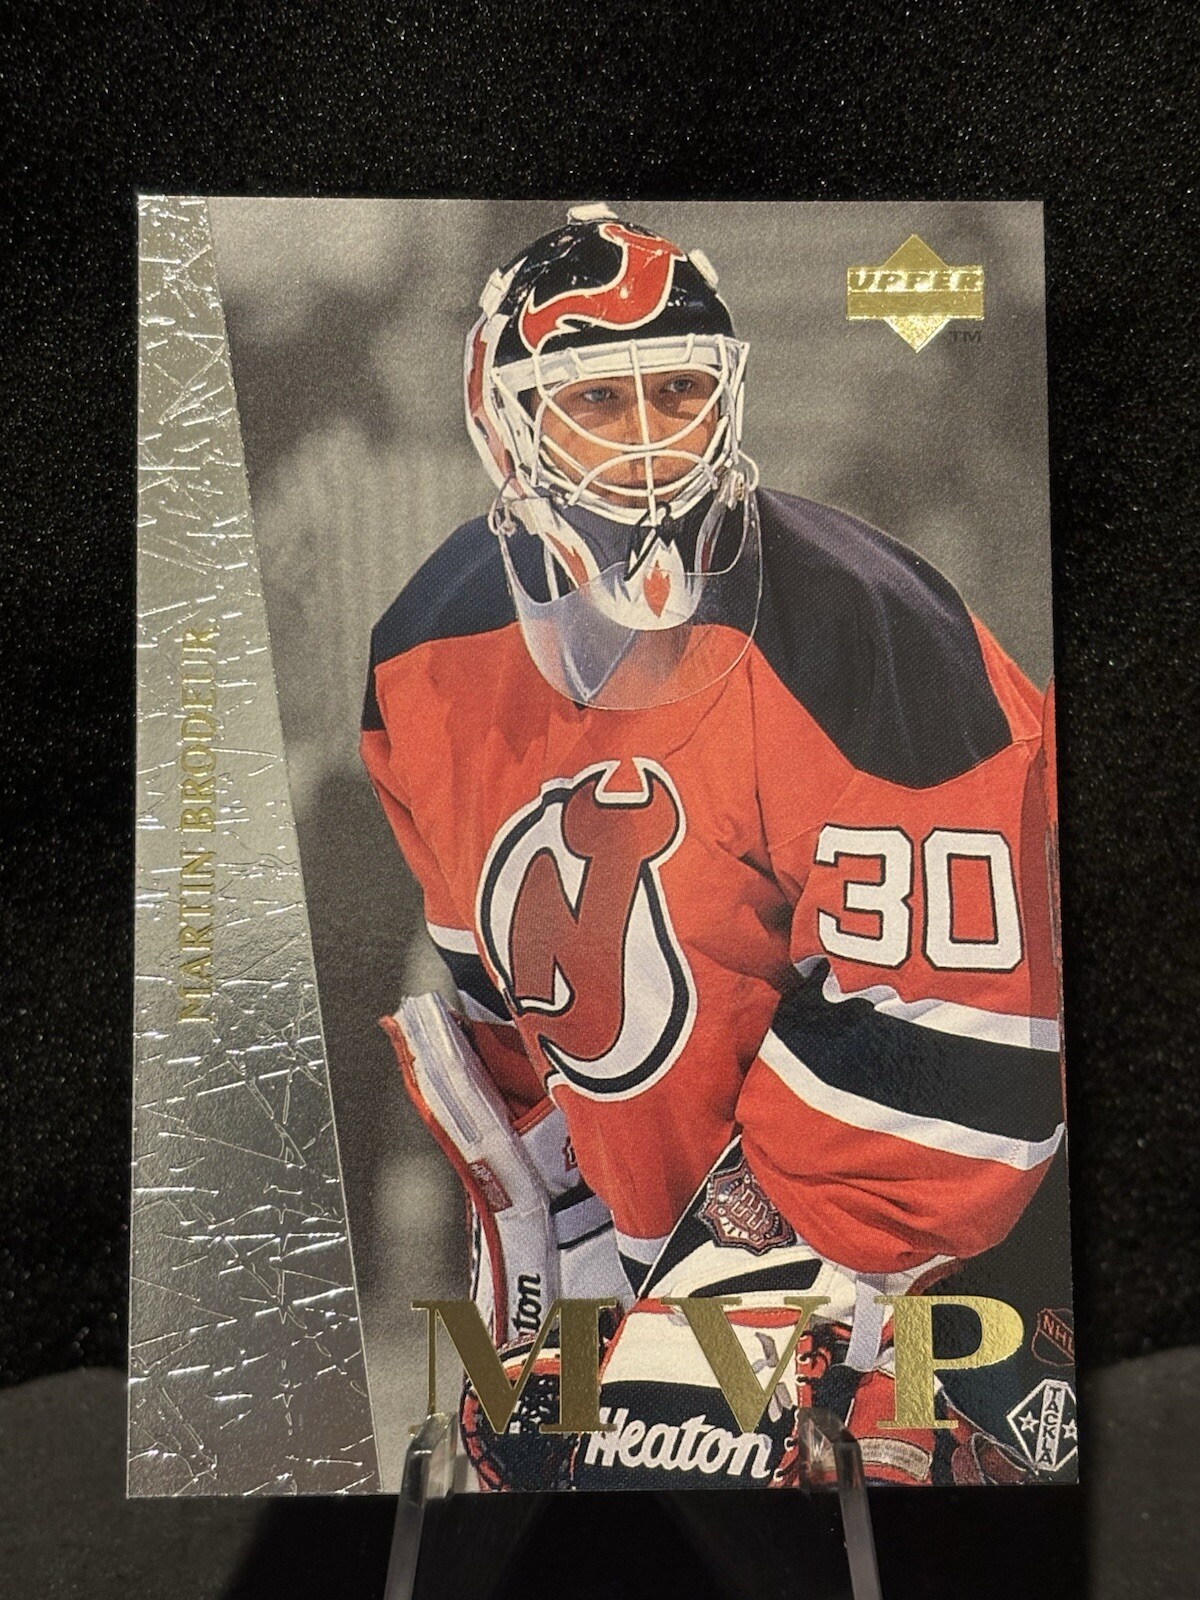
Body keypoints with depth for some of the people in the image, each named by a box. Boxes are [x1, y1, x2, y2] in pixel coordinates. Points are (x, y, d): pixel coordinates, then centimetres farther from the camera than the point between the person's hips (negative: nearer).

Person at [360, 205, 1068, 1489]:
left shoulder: (864, 641, -27)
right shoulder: (432, 653, -7)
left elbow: (941, 1030, -24)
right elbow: (495, 957, 6)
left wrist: (759, 1238, -17)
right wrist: (533, 1192, 9)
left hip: (813, 1181, -5)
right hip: (625, 1160, 6)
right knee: (525, 1442, 19)